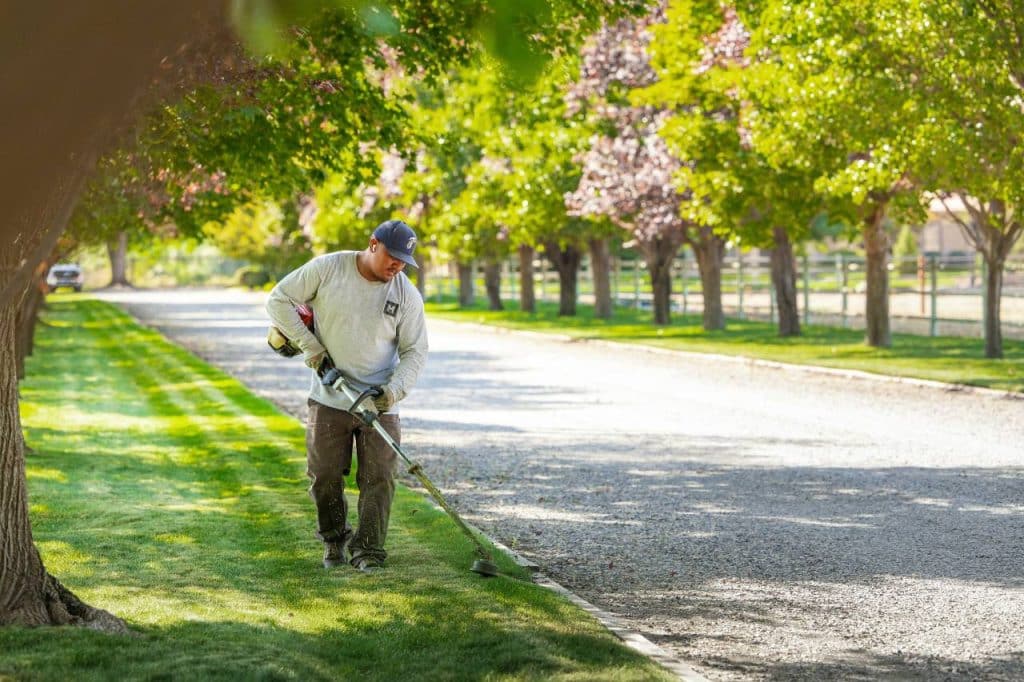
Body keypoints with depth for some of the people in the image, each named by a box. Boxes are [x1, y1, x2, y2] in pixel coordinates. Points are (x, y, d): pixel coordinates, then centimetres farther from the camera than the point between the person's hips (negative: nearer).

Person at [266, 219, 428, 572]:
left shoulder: (407, 294, -4)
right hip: (330, 398, 0)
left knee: (379, 477, -4)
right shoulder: (328, 268, -8)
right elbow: (279, 299, -3)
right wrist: (309, 345, -9)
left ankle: (367, 550, 4)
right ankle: (334, 540, 25)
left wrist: (395, 389, -17)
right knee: (324, 474, 4)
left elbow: (415, 351, -1)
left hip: (379, 404, 1)